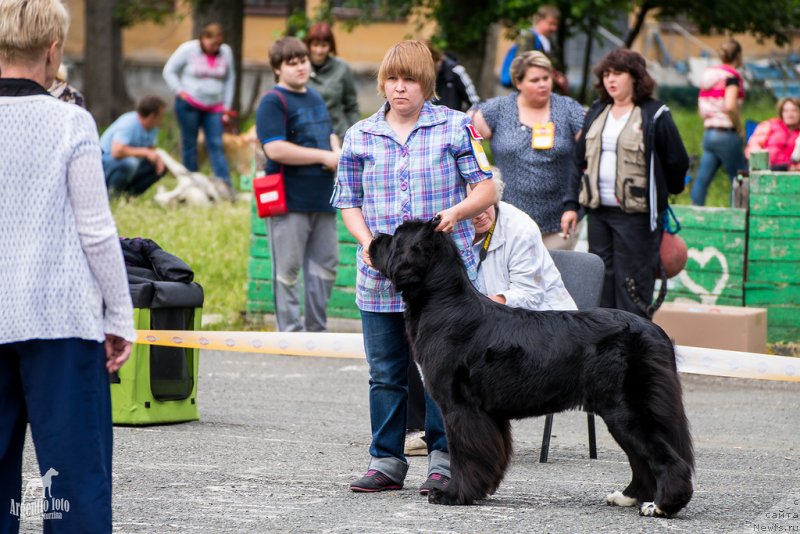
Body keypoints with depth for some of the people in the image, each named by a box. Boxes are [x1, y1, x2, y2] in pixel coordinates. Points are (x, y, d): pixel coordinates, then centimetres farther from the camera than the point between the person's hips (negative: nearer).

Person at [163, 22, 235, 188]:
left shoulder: (225, 52, 3)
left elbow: (230, 79, 12)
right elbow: (169, 71, 0)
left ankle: (225, 185, -10)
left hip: (214, 107, 2)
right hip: (189, 105, -2)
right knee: (189, 144, 2)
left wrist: (227, 105, 9)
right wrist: (180, 91, -9)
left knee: (216, 145, -5)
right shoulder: (188, 49, -6)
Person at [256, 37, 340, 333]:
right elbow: (275, 149, -21)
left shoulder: (316, 98, 15)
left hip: (321, 197, 8)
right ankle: (291, 334, 6)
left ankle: (317, 331, 24)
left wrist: (338, 155, 3)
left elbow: (329, 135, 28)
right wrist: (325, 156, -18)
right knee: (288, 271, 0)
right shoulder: (273, 102, -11)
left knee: (325, 265, 13)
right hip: (289, 200, -8)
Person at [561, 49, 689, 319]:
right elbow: (580, 161, 16)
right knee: (601, 285, 8)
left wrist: (662, 194, 11)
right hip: (598, 211, 6)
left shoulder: (654, 115, -5)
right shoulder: (596, 113, 13)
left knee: (632, 287, -6)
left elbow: (677, 162, 0)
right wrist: (571, 204, 9)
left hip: (636, 215, -6)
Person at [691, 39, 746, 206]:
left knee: (702, 178, 3)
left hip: (708, 134, 8)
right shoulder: (732, 76, -10)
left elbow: (701, 107, 17)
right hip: (726, 134, -8)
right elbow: (730, 106, -23)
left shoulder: (708, 75, 13)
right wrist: (739, 128, -12)